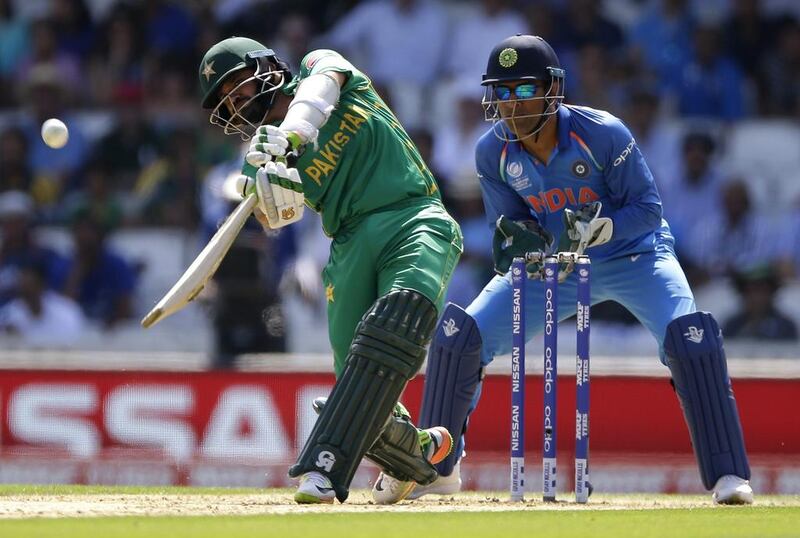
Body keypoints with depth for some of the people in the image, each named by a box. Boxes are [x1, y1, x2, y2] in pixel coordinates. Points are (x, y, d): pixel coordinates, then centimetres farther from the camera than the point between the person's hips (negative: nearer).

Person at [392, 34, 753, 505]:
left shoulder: (603, 134, -27)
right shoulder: (493, 153, -15)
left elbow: (648, 207, -22)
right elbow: (510, 226, -5)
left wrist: (594, 230, -39)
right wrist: (519, 242, -29)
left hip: (633, 253, -4)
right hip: (553, 263, 4)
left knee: (690, 336, -29)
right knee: (457, 334, -9)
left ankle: (728, 474, -19)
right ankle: (438, 467, 8)